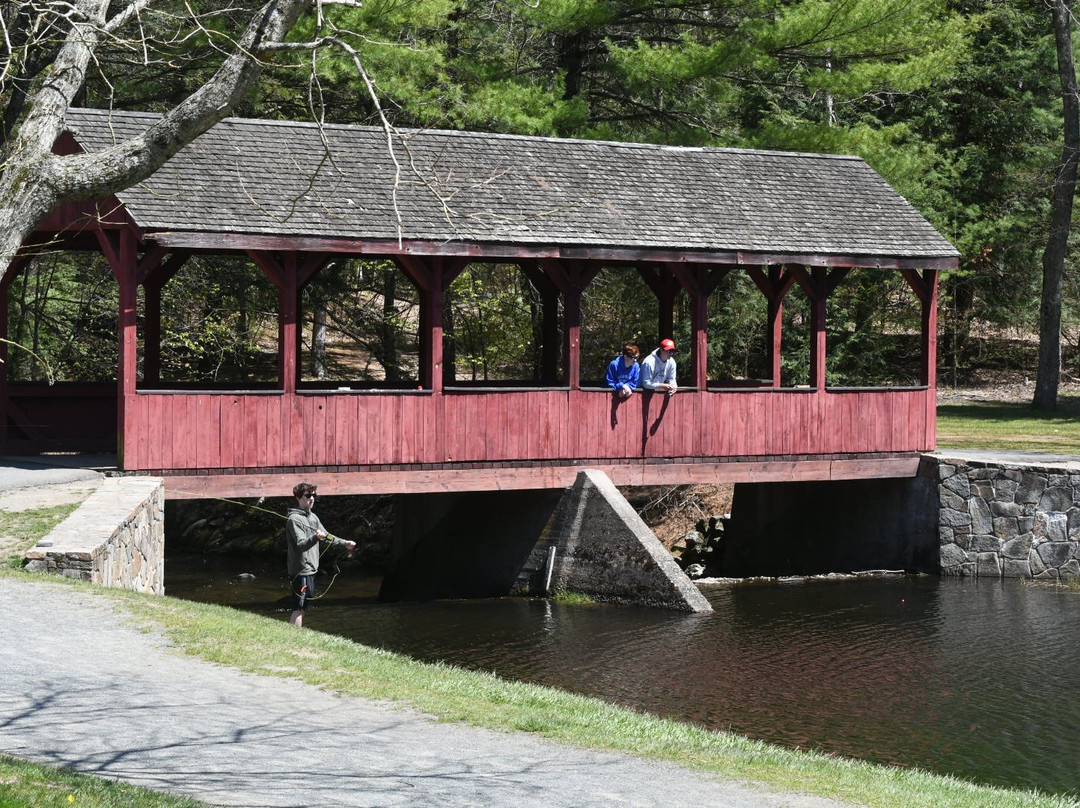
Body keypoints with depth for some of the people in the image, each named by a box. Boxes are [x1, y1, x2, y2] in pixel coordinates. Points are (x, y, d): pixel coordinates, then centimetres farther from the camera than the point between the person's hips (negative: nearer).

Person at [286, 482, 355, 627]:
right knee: (299, 608, -9)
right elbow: (301, 545, -24)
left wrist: (344, 543, 17)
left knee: (303, 607, 14)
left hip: (311, 569, 9)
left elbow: (327, 537, 25)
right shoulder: (294, 519, -14)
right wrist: (315, 538, -42)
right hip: (301, 571, -9)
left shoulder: (313, 517, 15)